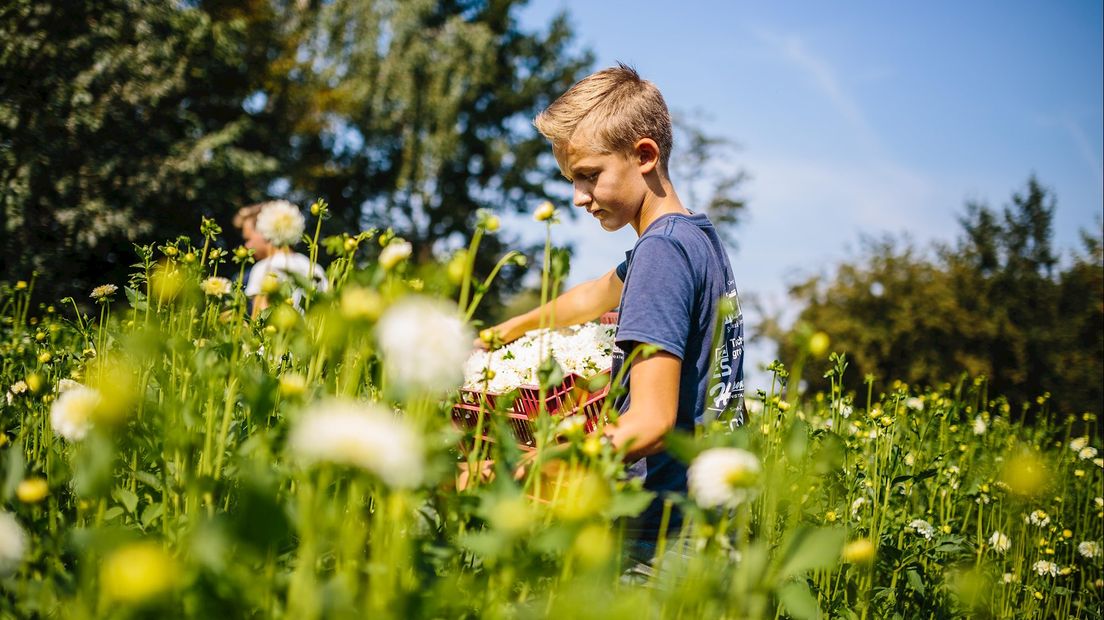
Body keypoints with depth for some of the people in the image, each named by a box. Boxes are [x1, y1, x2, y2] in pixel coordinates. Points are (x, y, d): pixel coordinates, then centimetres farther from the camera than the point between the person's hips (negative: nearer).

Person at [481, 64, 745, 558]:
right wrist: (501, 332, 42)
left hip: (661, 535, -9)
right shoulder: (699, 236, 13)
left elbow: (650, 423, -24)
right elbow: (594, 296, 32)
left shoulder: (661, 249, -16)